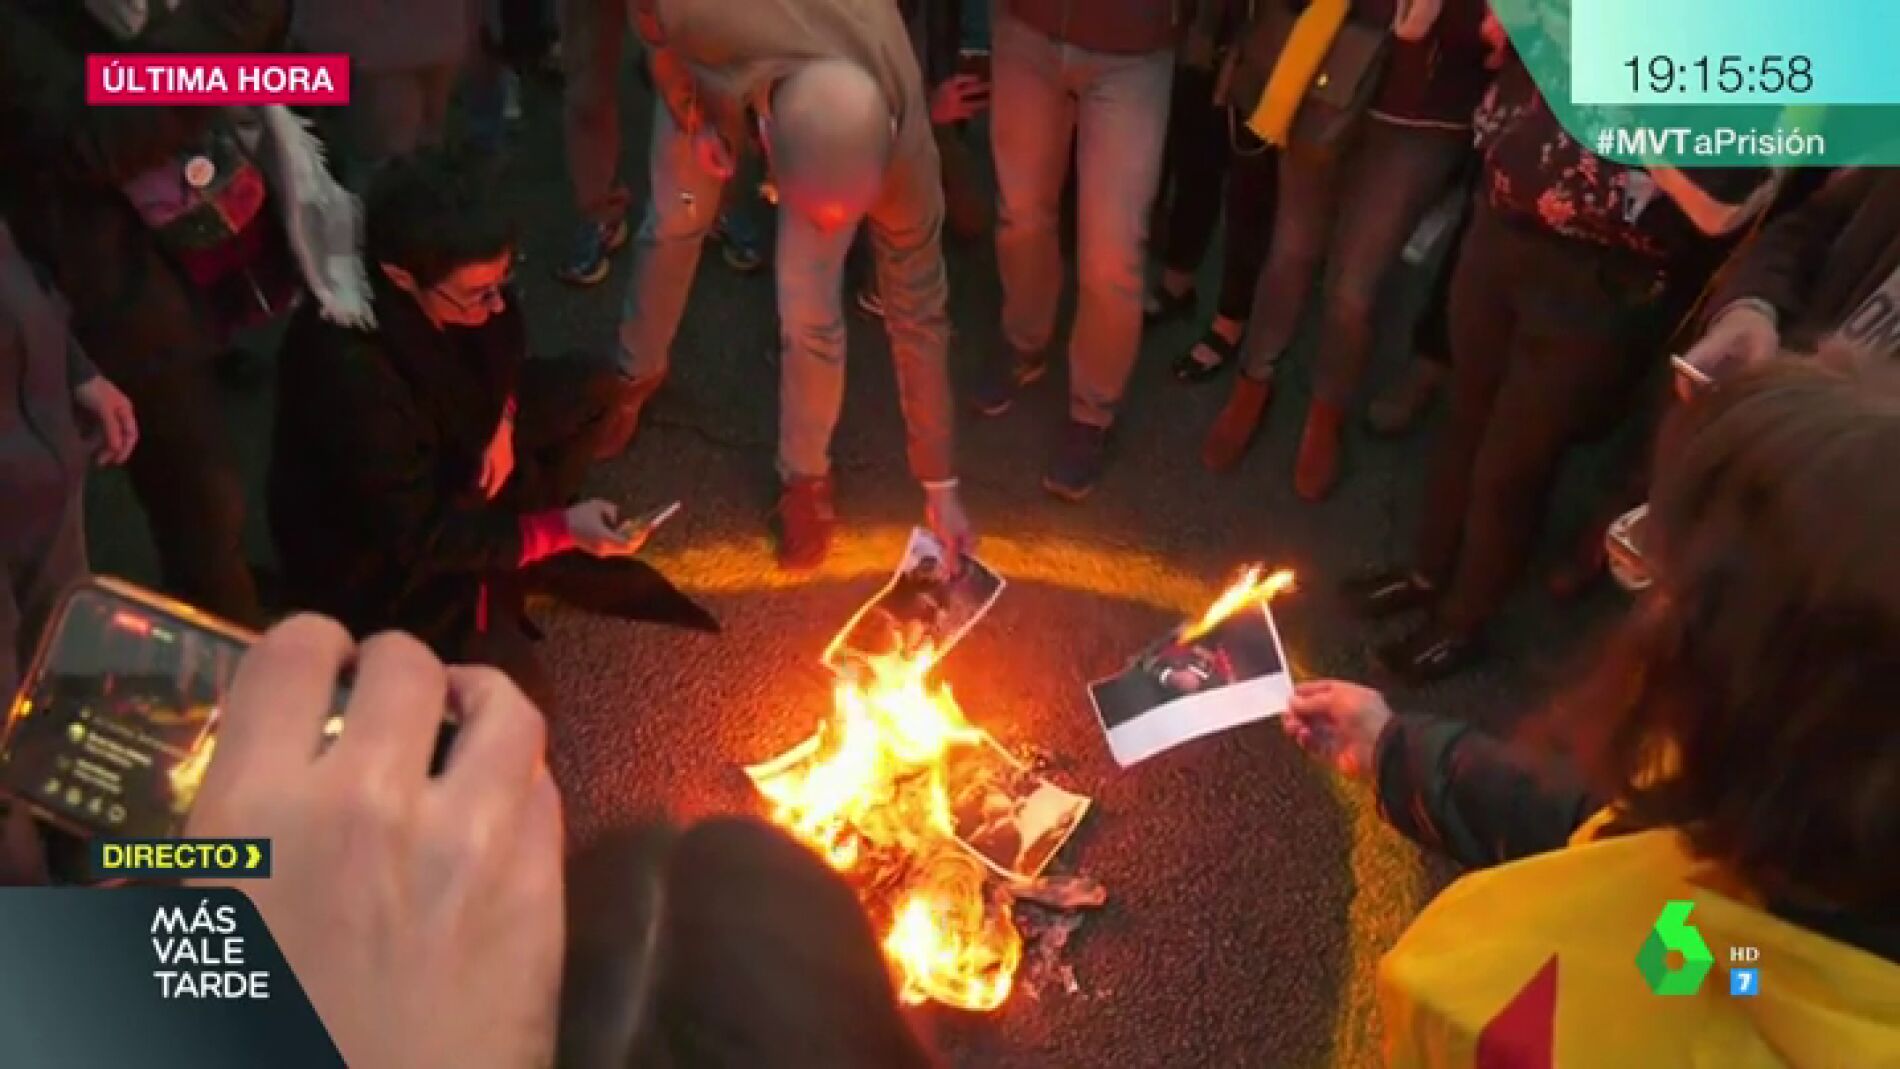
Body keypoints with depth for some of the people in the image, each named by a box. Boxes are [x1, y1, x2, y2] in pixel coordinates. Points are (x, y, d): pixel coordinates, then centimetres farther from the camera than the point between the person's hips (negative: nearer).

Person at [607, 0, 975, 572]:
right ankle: (639, 370, 48)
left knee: (808, 311, -10)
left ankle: (805, 474, 18)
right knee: (672, 224, 16)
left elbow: (919, 318, -27)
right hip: (707, 67, 2)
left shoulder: (904, 152, -40)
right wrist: (688, 114, -15)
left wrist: (940, 486, -19)